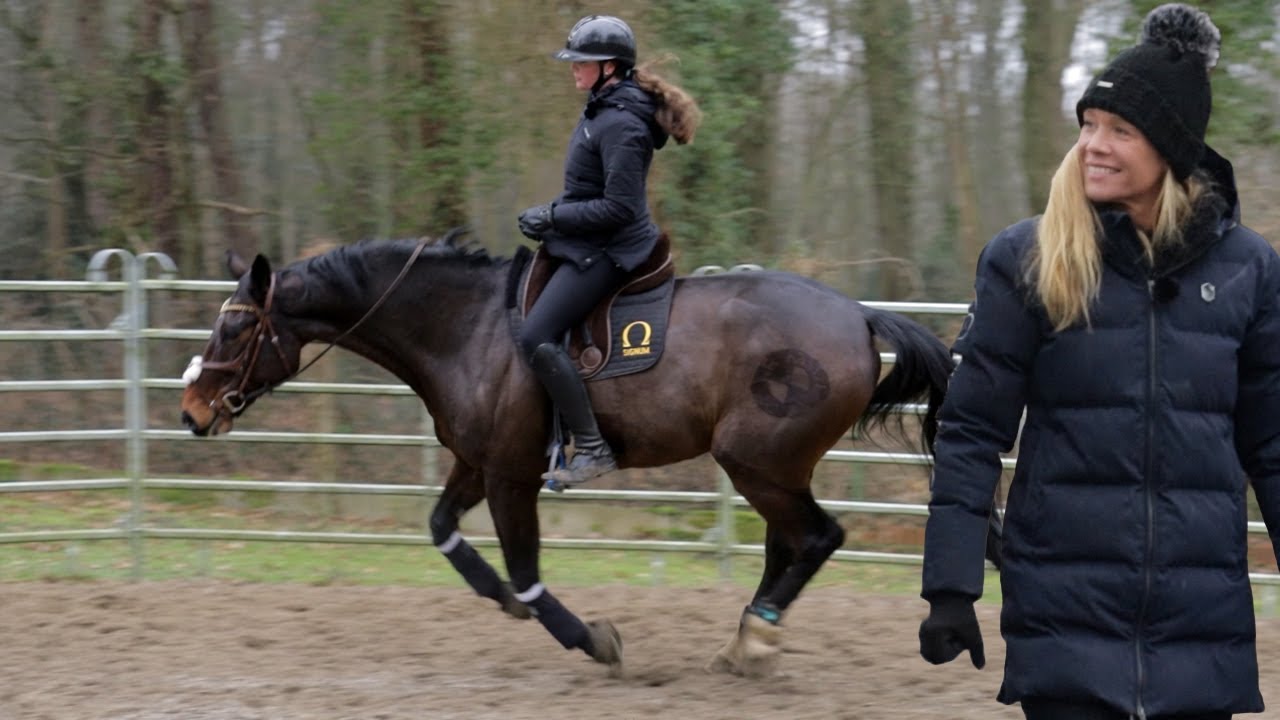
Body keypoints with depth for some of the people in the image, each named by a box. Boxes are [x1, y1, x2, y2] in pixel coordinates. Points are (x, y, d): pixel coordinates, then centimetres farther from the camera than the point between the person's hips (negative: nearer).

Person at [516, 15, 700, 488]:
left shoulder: (620, 125, -21)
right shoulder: (602, 109, 11)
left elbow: (618, 207, -24)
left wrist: (553, 216, -18)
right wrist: (553, 216, 8)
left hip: (606, 251, -11)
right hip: (588, 245, 11)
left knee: (535, 337, -20)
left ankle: (592, 449, -17)